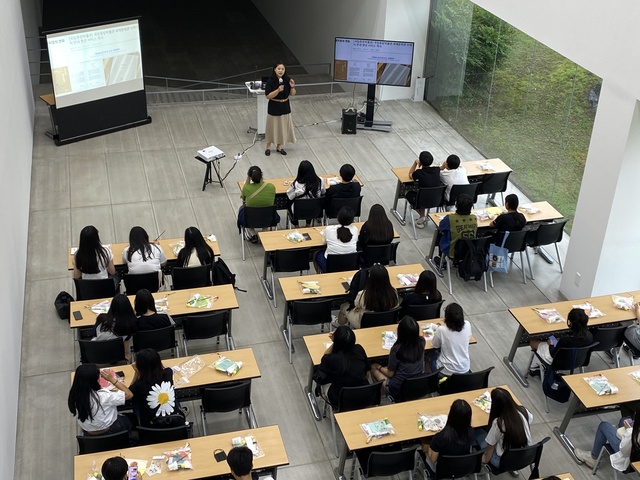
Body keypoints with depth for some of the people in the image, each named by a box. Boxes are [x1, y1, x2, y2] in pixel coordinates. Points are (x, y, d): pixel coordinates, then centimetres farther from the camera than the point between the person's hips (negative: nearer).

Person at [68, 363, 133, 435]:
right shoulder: (103, 396, -35)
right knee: (127, 420, 28)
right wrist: (112, 379, -23)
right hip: (108, 432, -5)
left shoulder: (74, 396, -19)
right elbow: (129, 394, -25)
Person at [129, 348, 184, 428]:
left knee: (136, 400, 21)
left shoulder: (139, 385, -19)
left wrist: (137, 373, 2)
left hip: (153, 428, -2)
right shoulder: (168, 374, -9)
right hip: (177, 422, 3)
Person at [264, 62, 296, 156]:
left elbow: (292, 94, 1)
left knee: (283, 127, 11)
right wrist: (278, 90, -29)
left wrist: (292, 87, -19)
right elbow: (268, 96, -18)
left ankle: (279, 147, 28)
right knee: (272, 127, 8)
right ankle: (268, 147, 24)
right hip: (274, 107, -3)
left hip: (285, 107, 3)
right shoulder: (271, 81, -16)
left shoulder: (287, 80, -6)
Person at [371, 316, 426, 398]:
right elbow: (420, 334, 14)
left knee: (373, 367, 17)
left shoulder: (397, 349, -28)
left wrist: (379, 367, 6)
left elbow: (390, 373, -12)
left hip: (398, 389, -5)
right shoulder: (421, 343, -15)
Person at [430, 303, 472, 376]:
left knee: (432, 355, 29)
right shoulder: (467, 325, -16)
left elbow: (435, 345, -6)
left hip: (447, 371, -3)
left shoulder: (441, 330, -25)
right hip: (465, 369, 3)